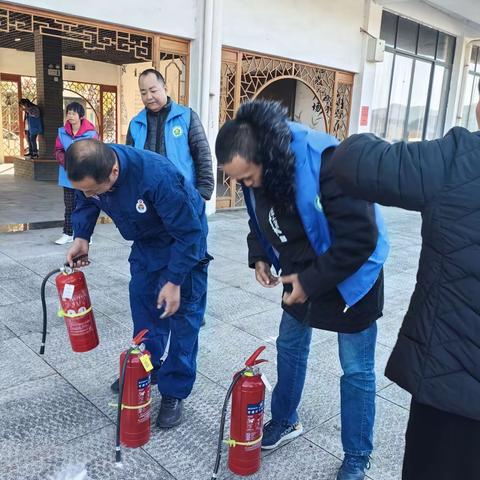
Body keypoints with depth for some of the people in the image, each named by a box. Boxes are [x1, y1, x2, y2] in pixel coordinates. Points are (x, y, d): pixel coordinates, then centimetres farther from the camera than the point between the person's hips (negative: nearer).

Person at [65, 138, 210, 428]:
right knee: (143, 302, 14)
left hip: (184, 240, -6)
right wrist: (81, 237, -11)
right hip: (147, 242, 7)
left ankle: (175, 392, 9)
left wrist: (174, 281, -25)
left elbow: (189, 233, -30)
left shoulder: (157, 176, -41)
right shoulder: (90, 171, -21)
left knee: (182, 313, -4)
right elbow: (86, 204, 4)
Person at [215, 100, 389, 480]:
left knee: (356, 370, 5)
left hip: (351, 277, -7)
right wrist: (259, 257, -5)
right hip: (302, 278, 7)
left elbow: (360, 236, -31)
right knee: (290, 348, 19)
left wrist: (311, 282, -25)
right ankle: (285, 421, 43)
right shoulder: (257, 174, -10)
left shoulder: (325, 161, -33)